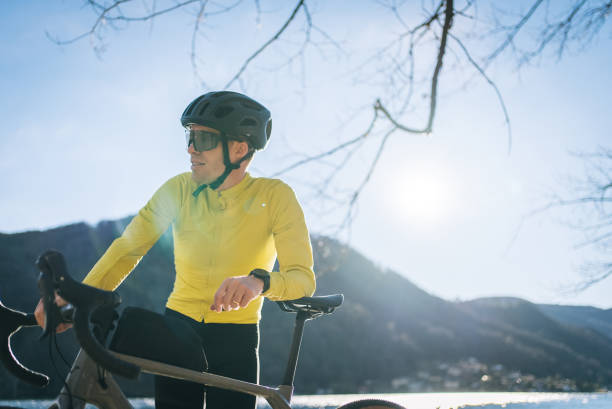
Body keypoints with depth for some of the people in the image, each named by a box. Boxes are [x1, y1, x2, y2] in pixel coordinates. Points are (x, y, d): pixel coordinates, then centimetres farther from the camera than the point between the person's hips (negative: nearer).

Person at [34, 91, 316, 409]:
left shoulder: (275, 196, -12)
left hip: (235, 344, -2)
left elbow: (302, 278, -20)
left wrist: (258, 281, -42)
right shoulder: (180, 189, -5)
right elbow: (128, 247, -11)